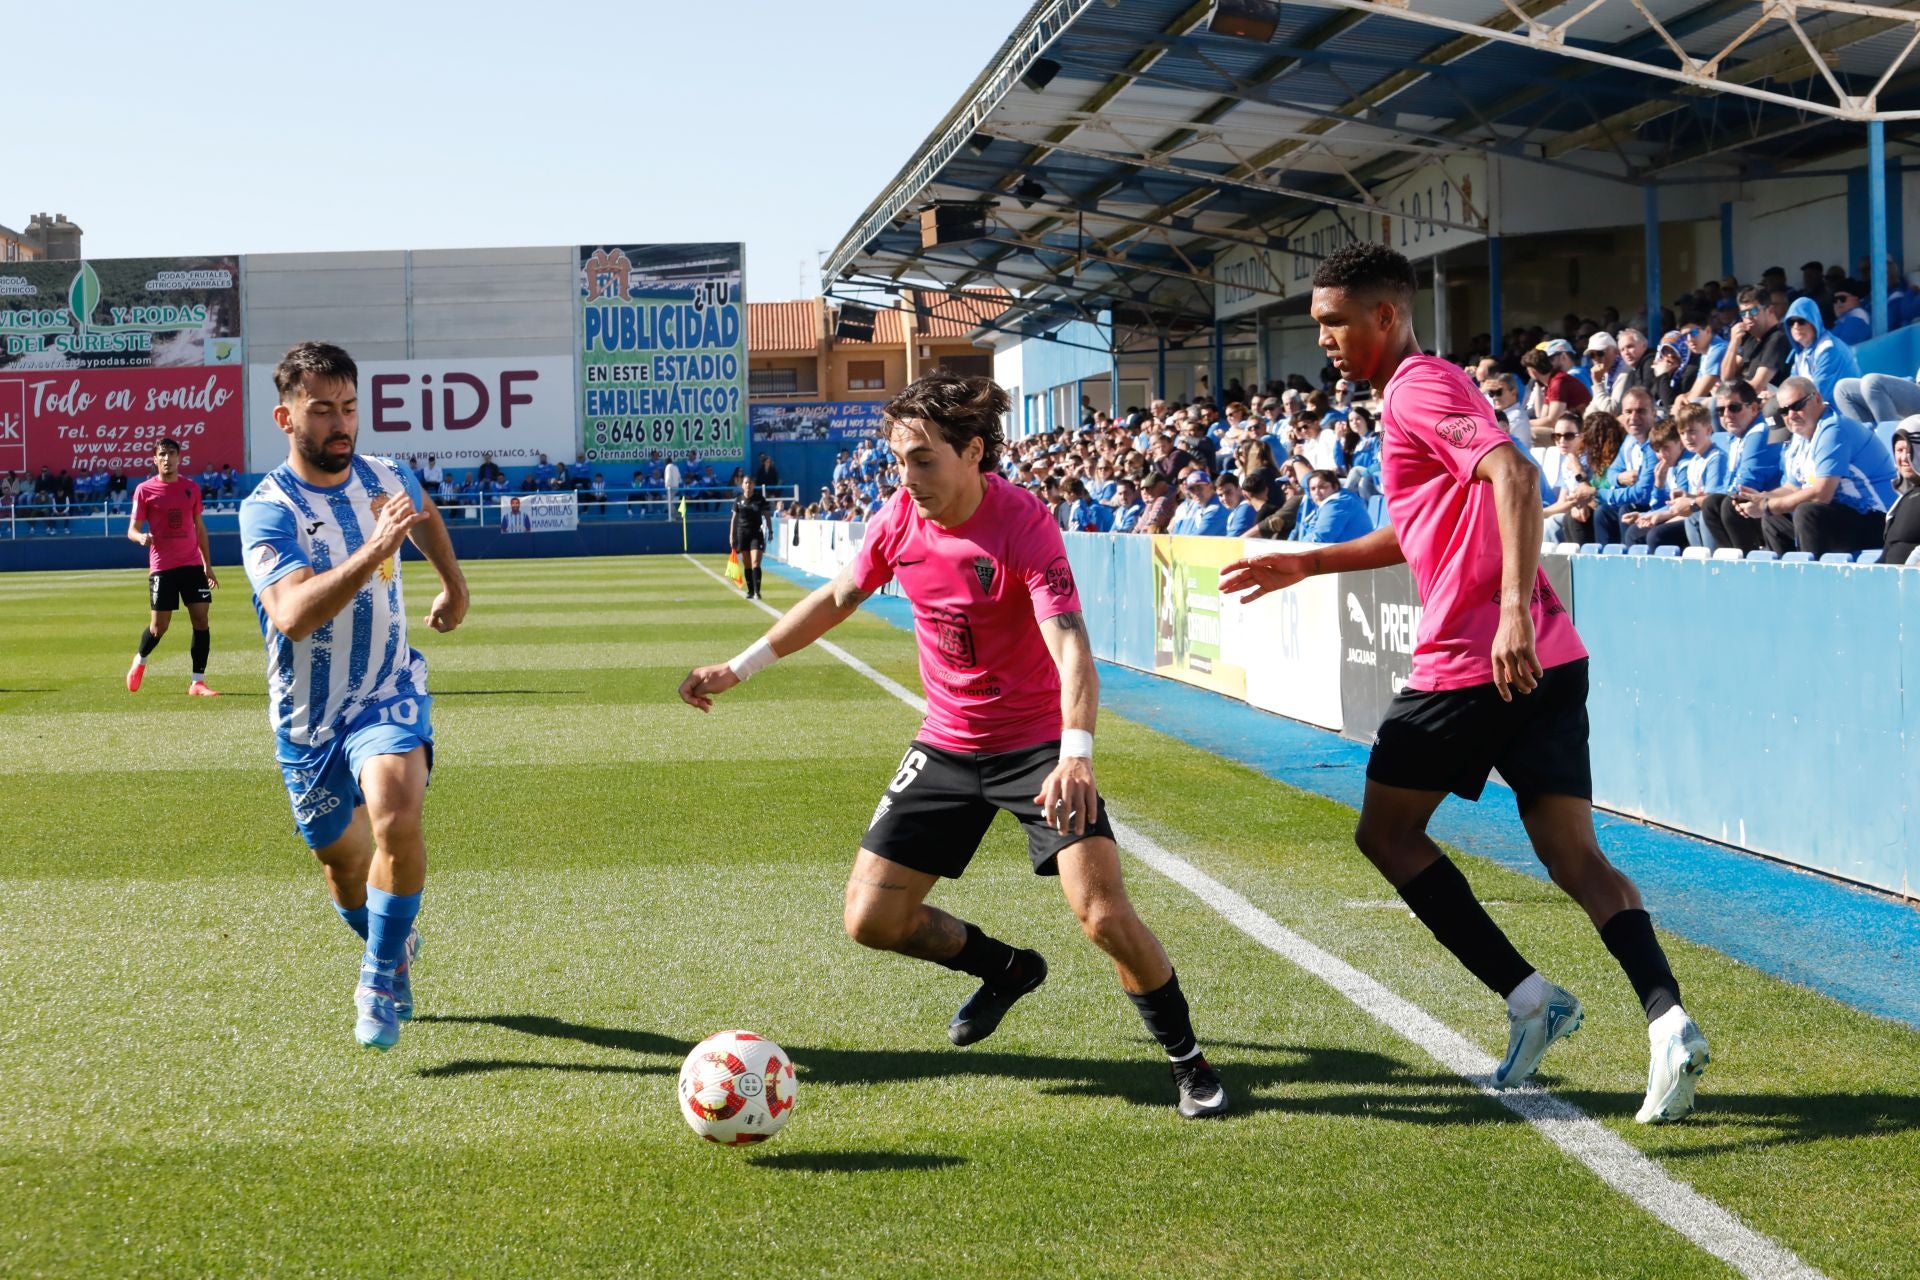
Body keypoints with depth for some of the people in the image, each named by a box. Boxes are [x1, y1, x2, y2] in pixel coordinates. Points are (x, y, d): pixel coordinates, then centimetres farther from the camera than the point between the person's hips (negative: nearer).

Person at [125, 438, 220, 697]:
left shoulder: (191, 488, 8)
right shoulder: (145, 490, -2)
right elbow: (132, 530, -2)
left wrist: (208, 564, 15)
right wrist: (141, 537, -26)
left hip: (192, 564, 3)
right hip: (161, 566, -3)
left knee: (201, 619, -5)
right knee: (159, 626, 1)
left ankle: (198, 683, 0)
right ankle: (139, 661, 33)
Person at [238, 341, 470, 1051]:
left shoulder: (388, 480, -3)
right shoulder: (268, 508, -18)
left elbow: (425, 514, 25)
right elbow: (293, 614, -36)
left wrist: (455, 584, 27)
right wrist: (373, 551, -43)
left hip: (389, 694, 1)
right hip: (307, 719, -1)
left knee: (397, 818, -28)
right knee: (343, 862, 14)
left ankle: (381, 976, -10)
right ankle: (395, 949, 48)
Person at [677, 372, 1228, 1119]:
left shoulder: (1023, 524, -23)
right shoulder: (900, 519, -5)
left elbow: (1070, 646, -35)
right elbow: (838, 598, 14)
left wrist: (1076, 754, -51)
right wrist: (738, 668, 15)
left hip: (1038, 745, -6)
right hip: (946, 747, 6)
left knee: (1105, 915, -20)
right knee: (871, 919, 1)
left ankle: (1188, 1062, 5)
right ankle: (1006, 971, 29)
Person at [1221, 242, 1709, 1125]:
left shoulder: (1420, 390, -7)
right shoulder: (1429, 390, 23)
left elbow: (1513, 477, -24)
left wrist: (1516, 607, -35)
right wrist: (1305, 565, 37)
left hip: (1469, 662, -9)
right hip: (1547, 659, 9)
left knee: (1386, 830, 8)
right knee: (1573, 854, 3)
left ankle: (1527, 996, 1)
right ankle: (1667, 1017, -15)